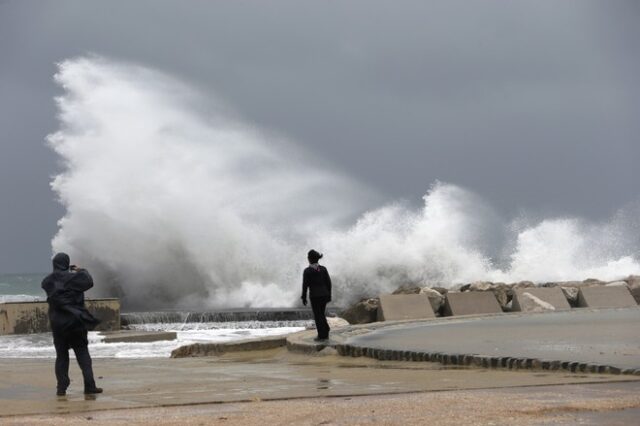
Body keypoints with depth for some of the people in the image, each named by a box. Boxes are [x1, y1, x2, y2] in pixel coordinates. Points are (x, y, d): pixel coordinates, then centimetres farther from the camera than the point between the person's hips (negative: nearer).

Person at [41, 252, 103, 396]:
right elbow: (89, 282, -3)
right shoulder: (72, 278, -9)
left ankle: (61, 387, 4)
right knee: (83, 353, 4)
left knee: (61, 355, 11)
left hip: (57, 323, 3)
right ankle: (89, 385, -3)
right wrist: (81, 271, 13)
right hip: (74, 321, -3)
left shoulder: (48, 281, 1)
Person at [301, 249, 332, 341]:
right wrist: (329, 295, 13)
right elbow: (328, 282, 4)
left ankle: (321, 336, 6)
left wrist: (304, 298, -2)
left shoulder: (307, 271, -11)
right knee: (321, 314, 19)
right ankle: (325, 333, 18)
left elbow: (305, 285, -10)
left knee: (318, 316, 4)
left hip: (314, 296, -5)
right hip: (324, 294, 5)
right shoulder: (323, 269, 2)